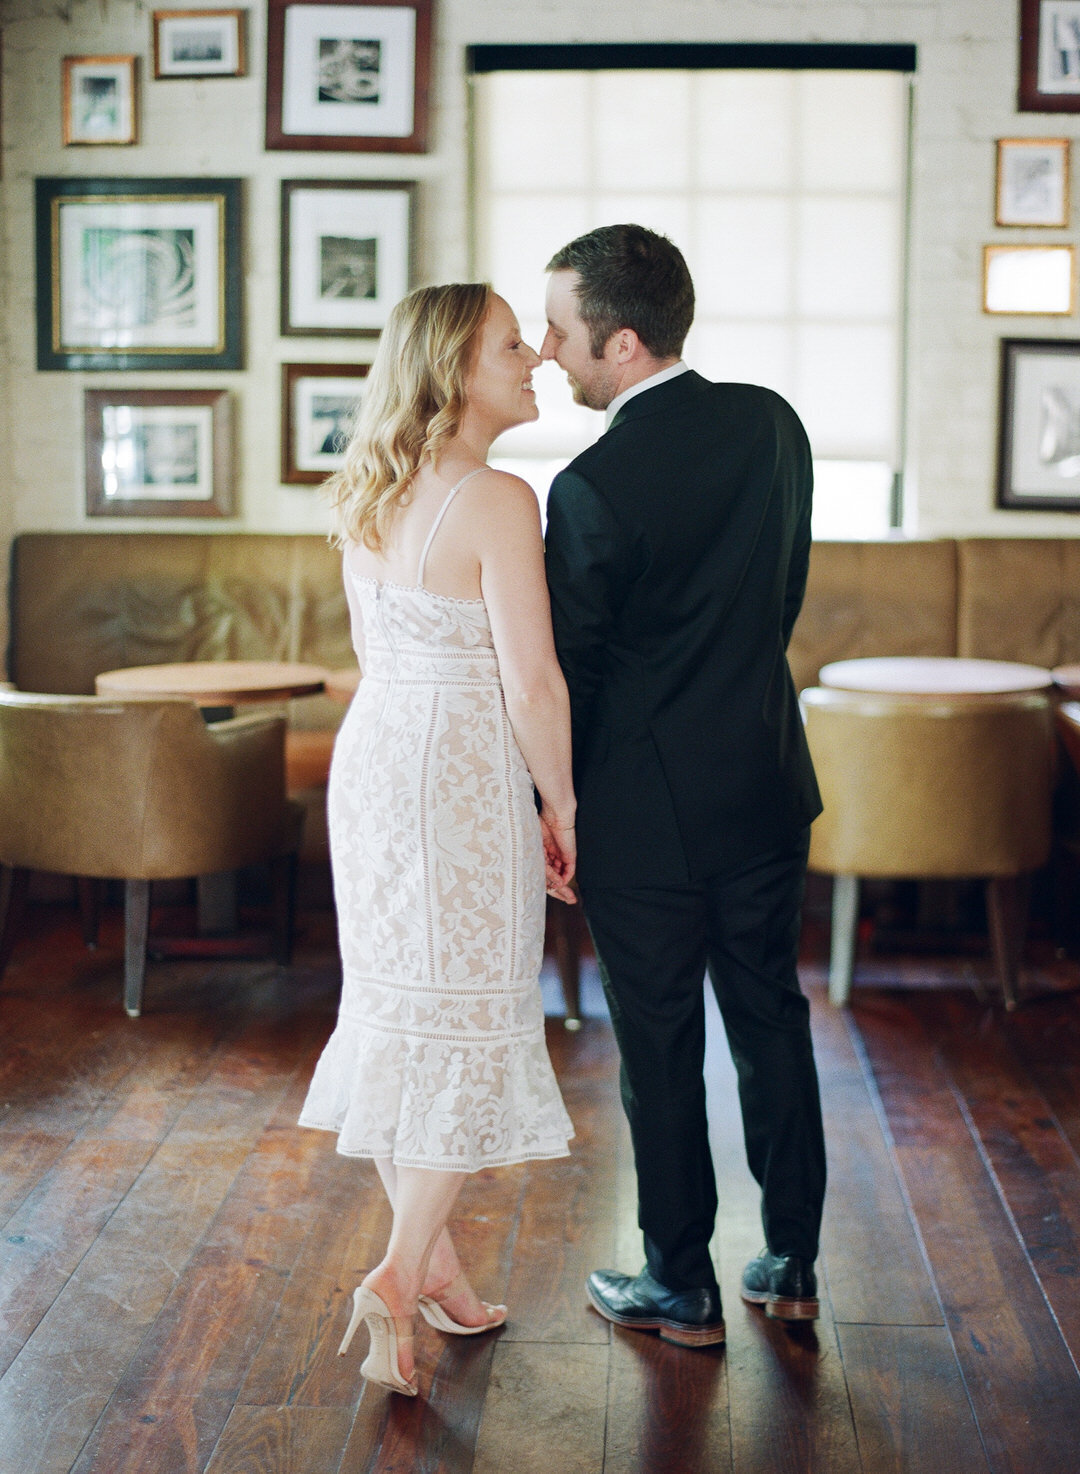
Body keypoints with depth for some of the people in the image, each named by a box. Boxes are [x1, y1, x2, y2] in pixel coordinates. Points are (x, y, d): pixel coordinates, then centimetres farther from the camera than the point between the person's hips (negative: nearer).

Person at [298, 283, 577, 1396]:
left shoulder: (370, 499, 8)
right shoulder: (497, 502, -17)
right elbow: (532, 683, -18)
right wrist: (560, 806, -5)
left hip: (372, 759, 8)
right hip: (464, 773, -8)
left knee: (395, 1003, 13)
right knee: (469, 1018, 3)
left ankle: (432, 1265, 25)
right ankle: (400, 1277, 0)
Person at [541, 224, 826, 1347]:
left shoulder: (593, 489, -20)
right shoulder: (771, 423, -2)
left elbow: (566, 672, -11)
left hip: (646, 803, -6)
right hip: (766, 778, 6)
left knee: (660, 1044, 7)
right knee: (770, 1015, 16)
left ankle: (682, 1288, 20)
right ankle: (791, 1263, 27)